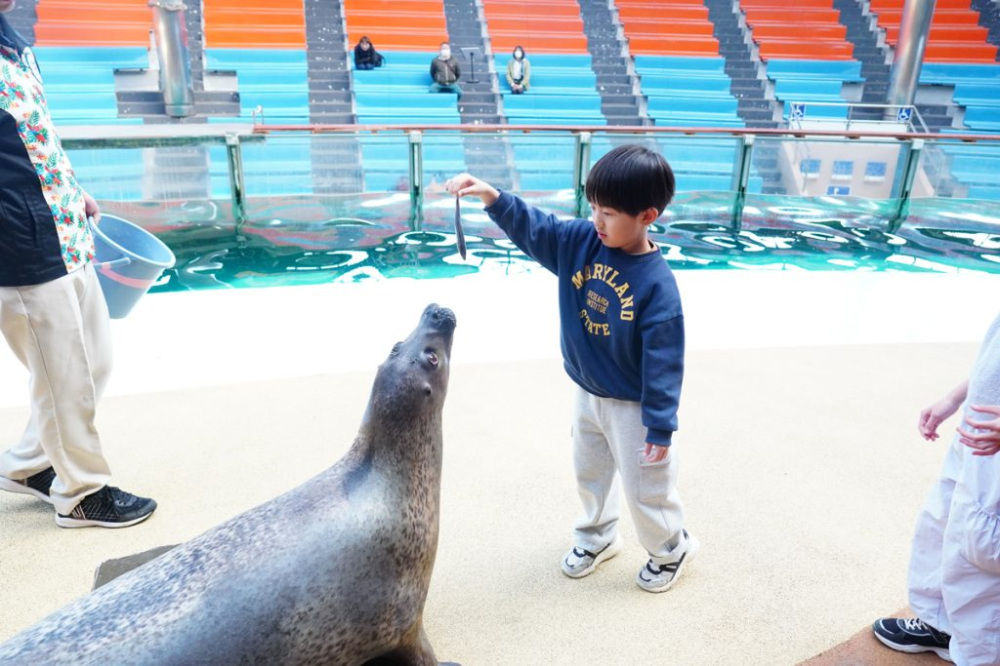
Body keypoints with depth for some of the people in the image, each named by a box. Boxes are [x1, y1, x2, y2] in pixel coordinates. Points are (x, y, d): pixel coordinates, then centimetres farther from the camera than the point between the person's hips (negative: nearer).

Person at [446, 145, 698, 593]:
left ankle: (672, 549, 41)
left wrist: (660, 428, -20)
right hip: (586, 394, 7)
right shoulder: (580, 242, -10)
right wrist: (491, 196, -25)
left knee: (645, 486, 13)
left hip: (631, 406, -6)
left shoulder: (656, 283, -28)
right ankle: (597, 537, 50)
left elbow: (663, 363, -24)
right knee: (589, 473, 25)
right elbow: (531, 228, -7)